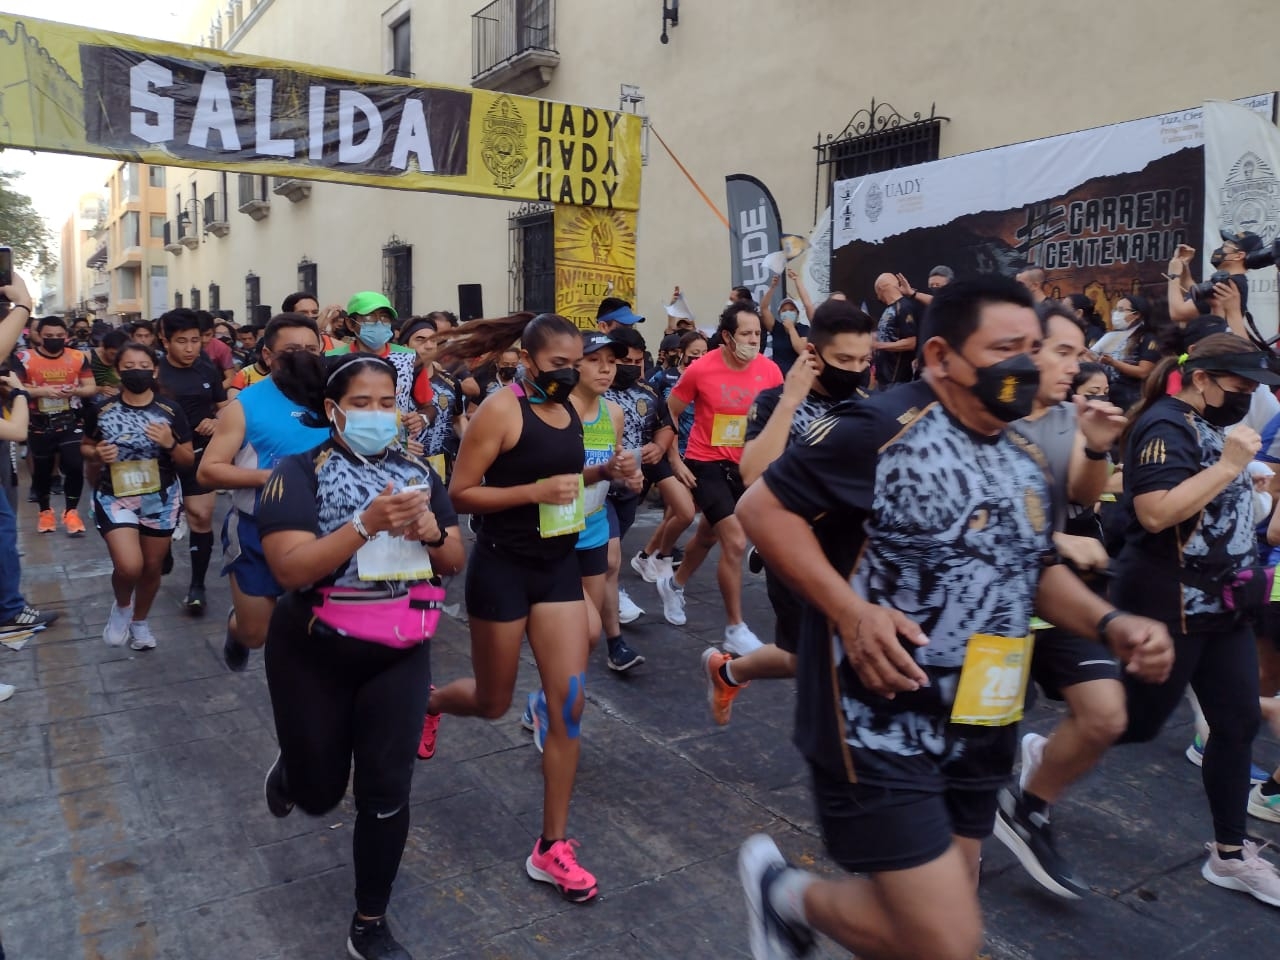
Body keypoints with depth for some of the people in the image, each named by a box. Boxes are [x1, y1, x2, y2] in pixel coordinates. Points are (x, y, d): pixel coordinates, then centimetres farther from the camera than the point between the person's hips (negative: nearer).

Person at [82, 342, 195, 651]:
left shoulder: (171, 411, -6)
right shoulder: (100, 410, -5)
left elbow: (189, 461, -1)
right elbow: (85, 446, 11)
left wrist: (170, 444, -21)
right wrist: (97, 454, -12)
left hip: (161, 499, 1)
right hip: (115, 497, -1)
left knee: (152, 566, 13)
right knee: (129, 566, -18)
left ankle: (140, 620, 40)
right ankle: (121, 606, 17)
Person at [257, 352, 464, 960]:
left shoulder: (417, 472, 2)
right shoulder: (300, 473, -12)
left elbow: (456, 562, 4)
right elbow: (289, 568, -23)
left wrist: (431, 529, -17)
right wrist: (367, 524, -33)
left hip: (400, 655, 3)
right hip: (315, 655, -3)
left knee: (386, 792, 4)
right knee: (319, 790, 14)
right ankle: (289, 771, 53)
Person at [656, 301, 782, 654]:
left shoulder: (770, 370, -9)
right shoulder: (701, 369, -17)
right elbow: (670, 412, -4)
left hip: (745, 464, 5)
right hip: (706, 463, -5)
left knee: (709, 535, 23)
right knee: (735, 542, -15)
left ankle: (674, 584, 51)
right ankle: (735, 629, -1)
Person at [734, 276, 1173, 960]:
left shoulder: (1025, 460, 10)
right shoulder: (879, 430, -17)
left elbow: (1035, 569, 21)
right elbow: (762, 507, -15)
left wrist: (1110, 623, 2)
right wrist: (851, 612, -23)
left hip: (977, 730, 9)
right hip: (880, 724, -8)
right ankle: (783, 892, 18)